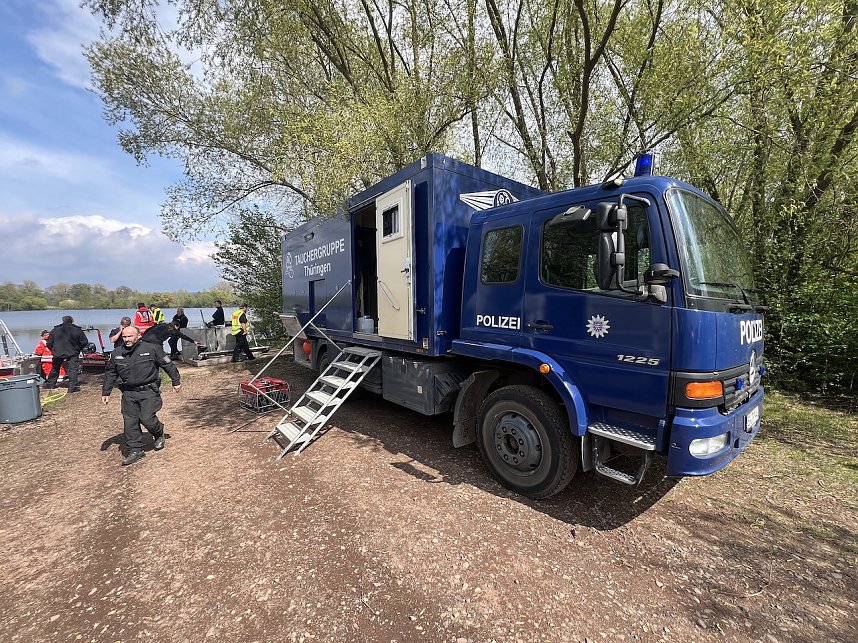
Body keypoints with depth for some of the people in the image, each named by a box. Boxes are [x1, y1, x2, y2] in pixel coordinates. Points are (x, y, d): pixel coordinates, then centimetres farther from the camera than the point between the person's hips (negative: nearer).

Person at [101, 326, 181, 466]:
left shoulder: (152, 349, -7)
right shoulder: (116, 354, 6)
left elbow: (167, 364, 0)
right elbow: (110, 374, 17)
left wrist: (176, 381, 3)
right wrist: (105, 393, 15)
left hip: (149, 392, -4)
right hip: (129, 394, 5)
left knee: (146, 418, -10)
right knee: (130, 422, 4)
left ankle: (159, 433, 21)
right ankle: (135, 450, 15)